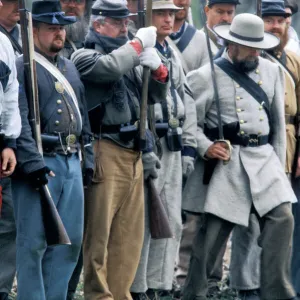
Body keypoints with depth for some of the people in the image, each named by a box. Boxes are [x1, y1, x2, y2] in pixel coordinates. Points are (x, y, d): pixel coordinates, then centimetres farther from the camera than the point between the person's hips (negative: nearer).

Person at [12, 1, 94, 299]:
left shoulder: (70, 68, 18)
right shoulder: (21, 68, -7)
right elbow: (19, 121, -15)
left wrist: (88, 160, 14)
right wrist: (33, 164, -21)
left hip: (72, 163, 8)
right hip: (39, 163, -8)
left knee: (71, 240, 9)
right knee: (34, 242, -4)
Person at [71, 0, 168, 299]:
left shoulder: (129, 60, 20)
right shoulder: (84, 56, -2)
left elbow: (157, 94, 21)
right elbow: (109, 68, -23)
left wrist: (157, 69, 1)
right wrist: (138, 44, -9)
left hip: (133, 155, 7)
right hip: (104, 154, -7)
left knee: (129, 234, 8)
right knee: (99, 232, -6)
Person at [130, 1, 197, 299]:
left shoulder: (173, 56, 17)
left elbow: (187, 103, 20)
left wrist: (188, 147, 14)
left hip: (172, 148, 8)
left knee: (171, 221, 9)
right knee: (142, 221, -5)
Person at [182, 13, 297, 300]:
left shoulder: (272, 72, 12)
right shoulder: (206, 76, -2)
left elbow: (278, 123, 16)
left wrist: (279, 165, 13)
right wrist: (204, 146, -14)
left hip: (265, 158, 4)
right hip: (228, 161, -4)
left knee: (282, 218, -10)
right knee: (214, 228, -3)